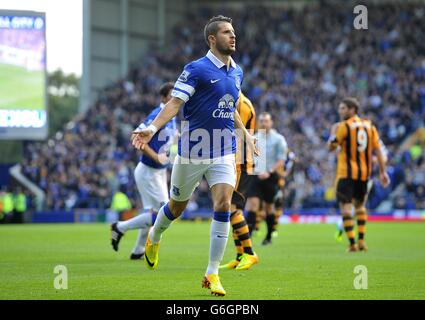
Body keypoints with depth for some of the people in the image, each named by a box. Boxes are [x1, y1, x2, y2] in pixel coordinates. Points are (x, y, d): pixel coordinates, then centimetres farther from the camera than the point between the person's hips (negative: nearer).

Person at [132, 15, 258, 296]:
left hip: (224, 152, 4)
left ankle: (212, 274, -6)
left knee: (223, 205, -12)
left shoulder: (237, 72, 9)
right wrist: (153, 128, -32)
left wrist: (246, 134, 31)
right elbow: (175, 103, -18)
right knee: (177, 206, 12)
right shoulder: (196, 69, -11)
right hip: (193, 150, -4)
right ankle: (154, 239, 46)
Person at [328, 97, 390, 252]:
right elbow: (378, 150, 7)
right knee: (360, 205, 22)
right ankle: (361, 240, 14)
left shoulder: (344, 126, -8)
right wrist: (383, 171, 9)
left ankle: (352, 243, -14)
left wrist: (333, 132, 13)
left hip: (346, 173, -6)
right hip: (364, 172, 6)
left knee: (346, 206, -5)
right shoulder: (369, 126, 8)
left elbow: (331, 147, -4)